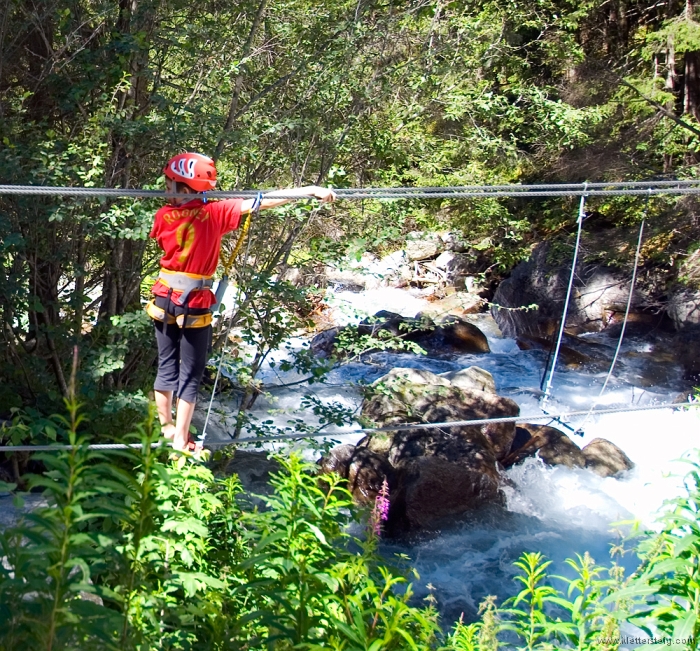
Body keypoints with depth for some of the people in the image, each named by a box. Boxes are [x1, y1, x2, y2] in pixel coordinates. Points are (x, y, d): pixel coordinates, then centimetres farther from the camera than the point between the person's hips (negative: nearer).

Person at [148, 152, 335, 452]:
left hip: (164, 300, 3)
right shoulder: (215, 213, -15)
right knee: (190, 373, 8)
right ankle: (181, 440, 12)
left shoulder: (163, 215, -8)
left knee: (166, 367, 18)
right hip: (195, 305, -3)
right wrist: (311, 190, -25)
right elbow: (259, 202, -22)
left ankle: (165, 427, 29)